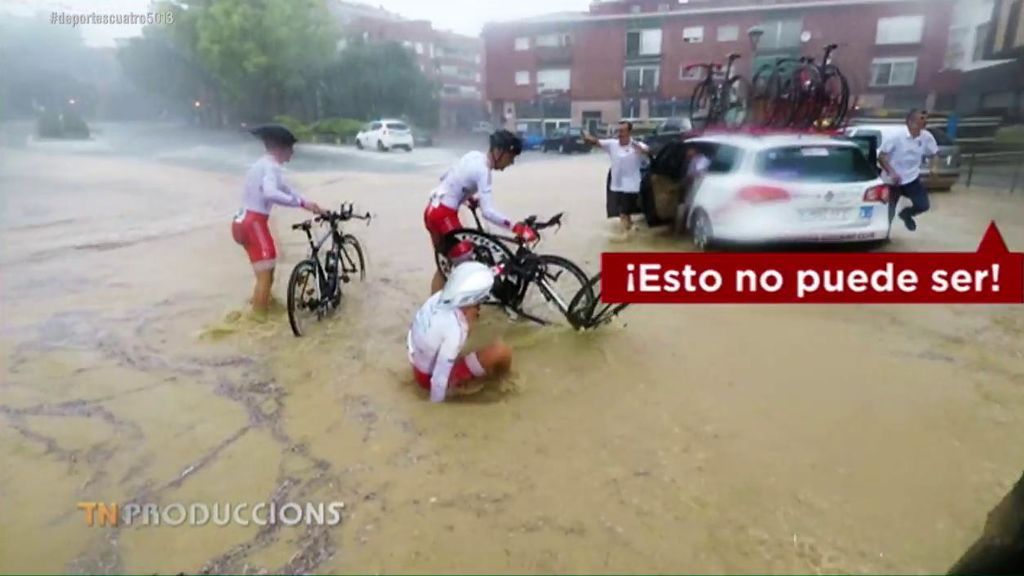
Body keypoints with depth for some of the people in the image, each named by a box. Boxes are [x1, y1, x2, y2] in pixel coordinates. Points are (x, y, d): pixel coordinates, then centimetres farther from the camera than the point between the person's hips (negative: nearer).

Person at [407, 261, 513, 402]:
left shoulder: (439, 297, -15)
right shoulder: (454, 329, -34)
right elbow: (439, 379, -28)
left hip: (418, 366, 8)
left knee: (472, 313, 13)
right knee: (501, 352, -18)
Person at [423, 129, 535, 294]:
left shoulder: (474, 155, 7)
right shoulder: (483, 170, -19)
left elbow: (447, 177, 19)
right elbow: (488, 212, -29)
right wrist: (515, 227, -32)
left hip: (433, 210, 10)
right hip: (444, 215, -10)